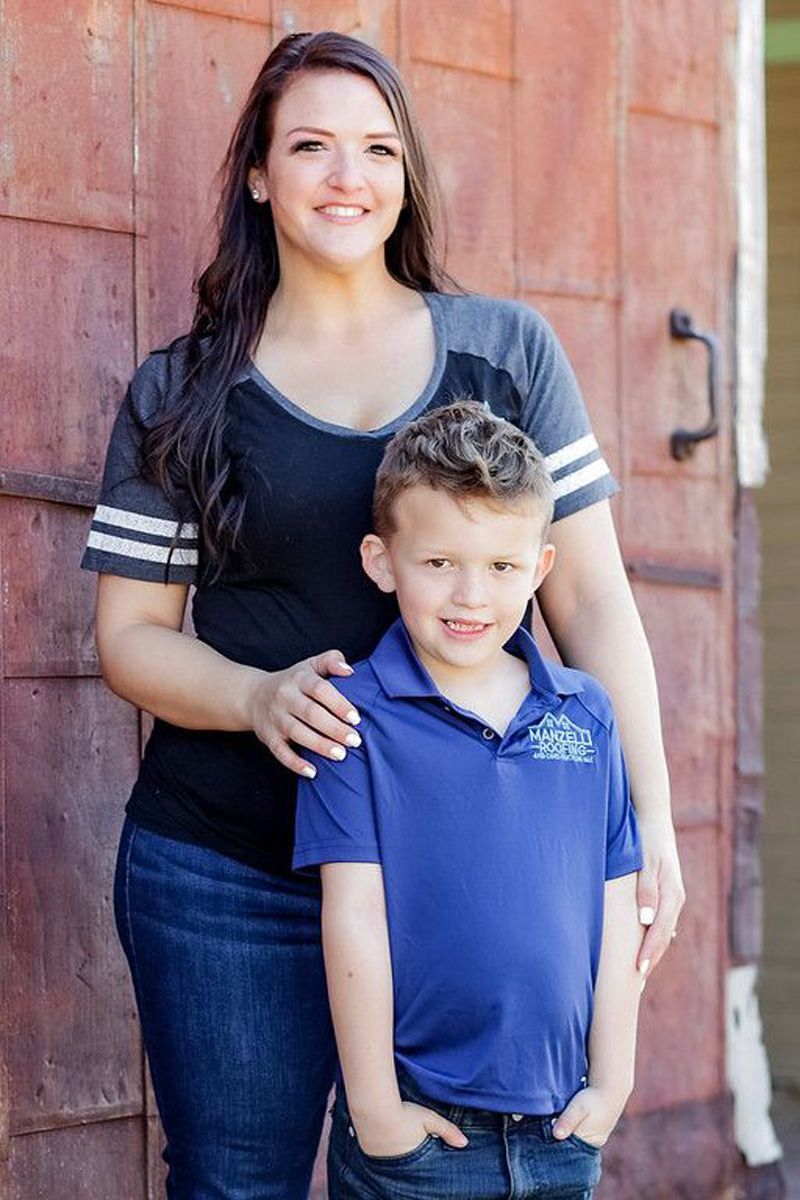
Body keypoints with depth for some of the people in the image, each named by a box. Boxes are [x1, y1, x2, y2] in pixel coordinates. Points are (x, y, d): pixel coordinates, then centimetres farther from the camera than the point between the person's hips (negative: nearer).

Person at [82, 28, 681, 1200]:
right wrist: (257, 696, -15)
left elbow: (591, 597, 6)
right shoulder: (180, 393, 5)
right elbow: (130, 635, 5)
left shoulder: (507, 350, 7)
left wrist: (649, 817, -2)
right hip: (231, 875, 0)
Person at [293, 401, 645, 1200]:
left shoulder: (586, 715, 5)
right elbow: (353, 918, -9)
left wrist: (613, 1080, 4)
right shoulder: (357, 718, -7)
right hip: (416, 1132, -3)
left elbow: (615, 908, 7)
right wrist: (372, 1103, -10)